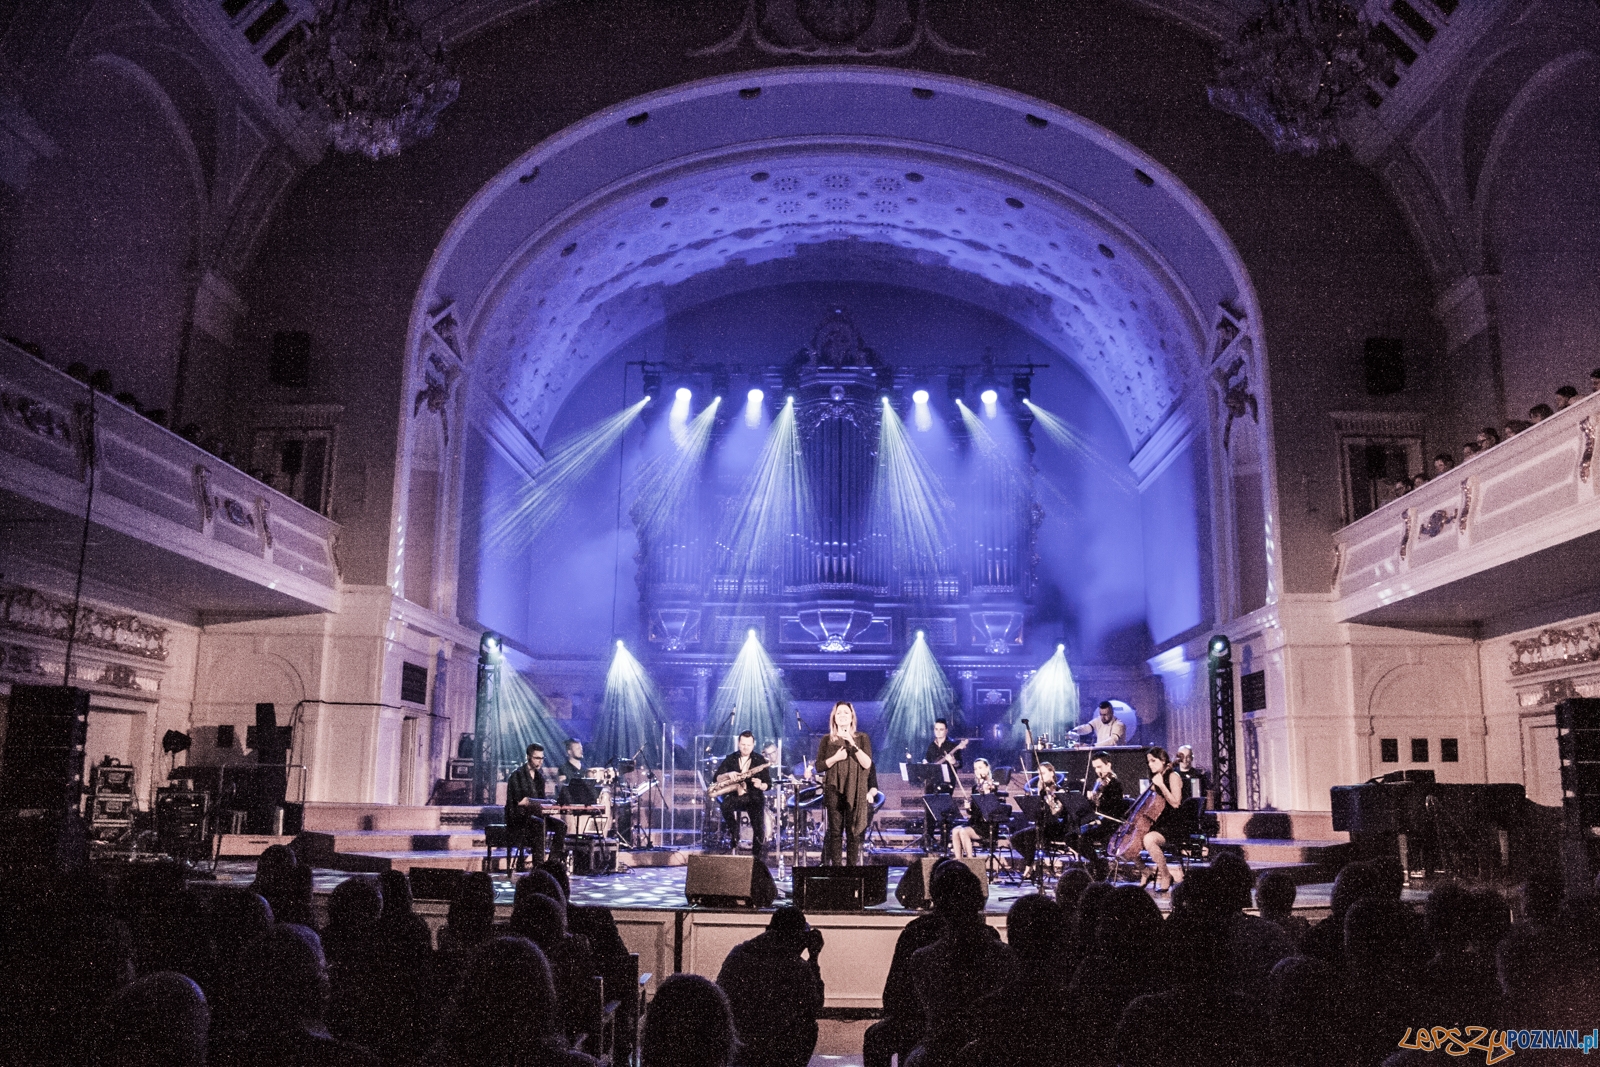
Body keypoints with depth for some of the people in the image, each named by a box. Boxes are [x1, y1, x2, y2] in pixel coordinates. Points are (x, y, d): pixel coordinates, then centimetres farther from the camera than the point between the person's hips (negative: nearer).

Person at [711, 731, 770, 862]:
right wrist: (728, 774, -18)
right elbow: (717, 778, 2)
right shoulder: (730, 759, 8)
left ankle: (760, 858, -21)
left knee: (759, 824, -26)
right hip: (733, 795, 1)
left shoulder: (760, 761, 5)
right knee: (725, 804, -34)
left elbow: (768, 784, 3)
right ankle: (734, 836, -18)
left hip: (753, 797, -1)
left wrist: (760, 785, -20)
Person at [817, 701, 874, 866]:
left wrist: (853, 744, -16)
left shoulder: (862, 738, 6)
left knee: (853, 833, -1)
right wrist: (835, 758, -12)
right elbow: (819, 765, 4)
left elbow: (867, 764, -6)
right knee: (834, 833, -1)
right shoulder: (827, 740, 9)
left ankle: (853, 867, 5)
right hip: (834, 791, 1)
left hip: (855, 792, -1)